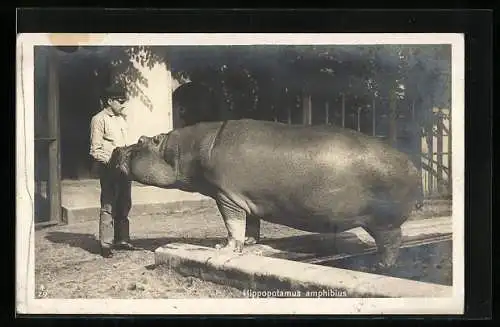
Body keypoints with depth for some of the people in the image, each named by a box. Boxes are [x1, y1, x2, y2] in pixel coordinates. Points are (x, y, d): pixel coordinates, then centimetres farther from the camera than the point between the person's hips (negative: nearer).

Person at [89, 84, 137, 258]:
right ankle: (106, 245, -3)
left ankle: (122, 239, 21)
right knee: (109, 207, -7)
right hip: (108, 168, -8)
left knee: (124, 205, 11)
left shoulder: (121, 118, 17)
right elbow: (95, 150, -9)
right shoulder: (99, 119, -6)